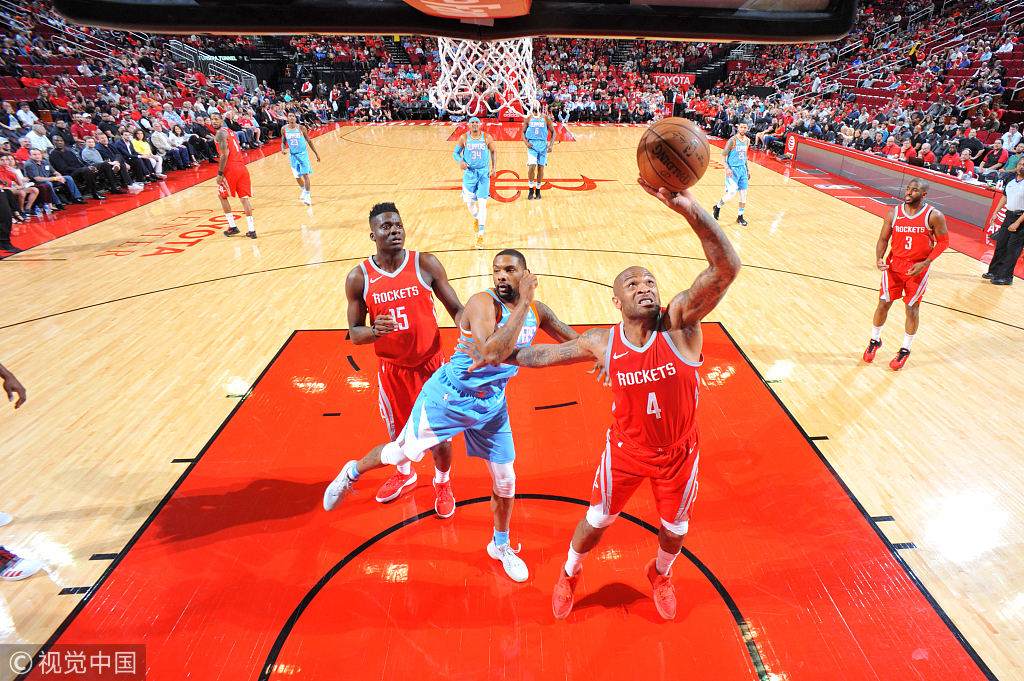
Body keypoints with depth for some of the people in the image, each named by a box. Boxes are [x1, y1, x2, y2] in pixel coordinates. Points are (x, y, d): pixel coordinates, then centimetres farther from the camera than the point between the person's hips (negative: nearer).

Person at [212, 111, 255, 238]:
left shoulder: (221, 133, -6)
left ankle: (232, 227, 8)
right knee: (244, 198, 4)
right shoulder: (230, 131, 21)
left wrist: (220, 173, -13)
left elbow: (224, 155, -16)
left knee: (222, 196, 9)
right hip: (242, 166, 7)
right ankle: (251, 230, -1)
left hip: (231, 168, -7)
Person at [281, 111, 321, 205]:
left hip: (303, 154, -3)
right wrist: (283, 149, -14)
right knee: (297, 176, 13)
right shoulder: (284, 129, -3)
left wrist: (316, 154, 2)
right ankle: (304, 191, 38)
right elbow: (283, 142, 9)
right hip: (292, 155, 3)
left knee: (305, 174, -12)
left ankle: (308, 196, -9)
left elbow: (308, 141, 1)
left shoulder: (301, 128, -8)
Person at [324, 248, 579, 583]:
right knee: (402, 453, 9)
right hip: (448, 398, -5)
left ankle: (500, 545, 38)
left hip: (491, 405, 5)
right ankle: (352, 473, 43)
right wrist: (523, 303, -39)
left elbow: (574, 341, 12)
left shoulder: (537, 311, -3)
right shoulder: (482, 302, -24)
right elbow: (492, 354, -42)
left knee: (505, 480, 11)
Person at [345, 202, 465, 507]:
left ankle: (442, 482, 39)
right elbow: (354, 334, -3)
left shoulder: (426, 264, -10)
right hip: (391, 369, 1)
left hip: (431, 364, -1)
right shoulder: (358, 278, -8)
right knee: (397, 431, 20)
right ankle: (404, 474, 53)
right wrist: (374, 331, -25)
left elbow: (455, 308, -5)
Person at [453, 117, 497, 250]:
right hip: (469, 173, 1)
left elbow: (494, 151, 10)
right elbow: (455, 153, 4)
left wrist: (493, 168, -1)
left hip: (484, 173, -1)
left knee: (482, 203, -10)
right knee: (469, 202, 4)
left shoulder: (487, 137, -1)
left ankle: (480, 235, -8)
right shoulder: (463, 138, -2)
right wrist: (460, 161, -18)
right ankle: (476, 218, 43)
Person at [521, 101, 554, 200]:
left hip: (543, 145, 1)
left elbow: (553, 132, 6)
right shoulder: (528, 118, 2)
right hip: (532, 145, -1)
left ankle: (538, 190, 19)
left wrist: (550, 145, -8)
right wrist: (526, 142, -10)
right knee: (532, 167, -13)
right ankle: (531, 189, 4)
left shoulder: (546, 118, 1)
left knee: (540, 168, 4)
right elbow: (523, 132, 8)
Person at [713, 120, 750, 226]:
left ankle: (740, 217, 15)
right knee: (732, 192, -15)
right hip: (732, 169, -6)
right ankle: (717, 207, 12)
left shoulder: (747, 141, 9)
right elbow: (723, 155, -11)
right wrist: (727, 168, -25)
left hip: (742, 169, 6)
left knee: (743, 193, 4)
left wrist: (747, 171, 20)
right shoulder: (732, 140, -11)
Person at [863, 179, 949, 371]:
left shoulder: (934, 216, -10)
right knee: (883, 304, 5)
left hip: (918, 268, -2)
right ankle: (874, 341, 27)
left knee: (912, 309, 4)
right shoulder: (893, 214, -3)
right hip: (894, 264, 2)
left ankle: (905, 350, 21)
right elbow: (883, 239, 3)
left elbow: (943, 241, -3)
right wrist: (879, 258, -15)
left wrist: (925, 263, -15)